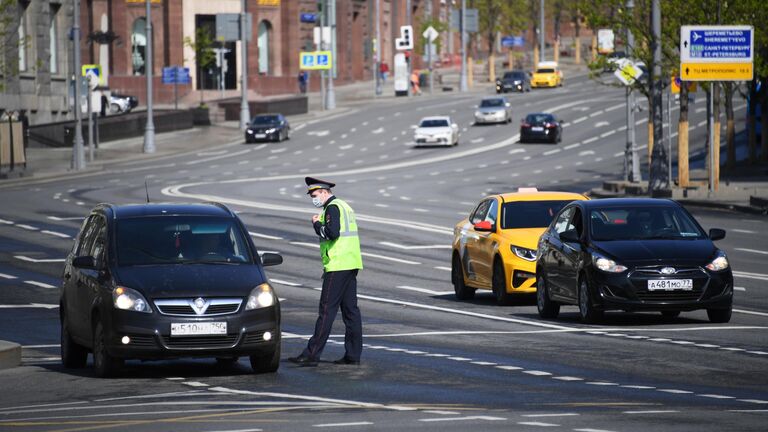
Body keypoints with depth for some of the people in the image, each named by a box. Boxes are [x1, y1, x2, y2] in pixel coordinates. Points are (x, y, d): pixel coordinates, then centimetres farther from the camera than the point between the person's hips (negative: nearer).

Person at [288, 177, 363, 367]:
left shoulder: (332, 208, -10)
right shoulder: (345, 206, 21)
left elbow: (332, 232, -24)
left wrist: (317, 224, -8)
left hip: (338, 266, -10)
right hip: (351, 265, 10)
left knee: (327, 310, -10)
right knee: (350, 309, 9)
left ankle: (312, 354, -10)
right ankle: (353, 354, 9)